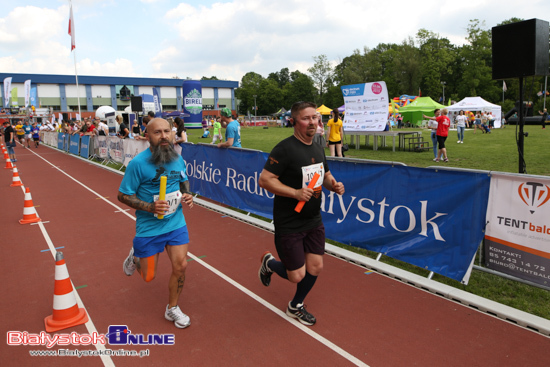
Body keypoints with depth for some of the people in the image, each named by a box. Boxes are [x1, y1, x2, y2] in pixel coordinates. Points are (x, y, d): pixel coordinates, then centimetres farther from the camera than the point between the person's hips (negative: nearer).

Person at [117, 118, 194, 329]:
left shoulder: (178, 159, -2)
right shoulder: (138, 163, -18)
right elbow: (123, 195, -12)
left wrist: (187, 196, -4)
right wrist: (150, 207, -25)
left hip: (176, 223, 4)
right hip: (149, 228, -3)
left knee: (180, 266, 0)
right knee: (148, 276, 9)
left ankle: (172, 309, 25)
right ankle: (135, 257, 46)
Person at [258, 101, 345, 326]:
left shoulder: (318, 149, 7)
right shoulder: (285, 149, -19)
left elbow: (325, 174, 22)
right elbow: (264, 179, -22)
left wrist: (333, 184, 0)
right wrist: (295, 193, -28)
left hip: (314, 221, 7)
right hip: (289, 225, -7)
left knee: (315, 267, 11)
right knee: (297, 275, -1)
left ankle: (296, 306, 37)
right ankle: (269, 263, 33)